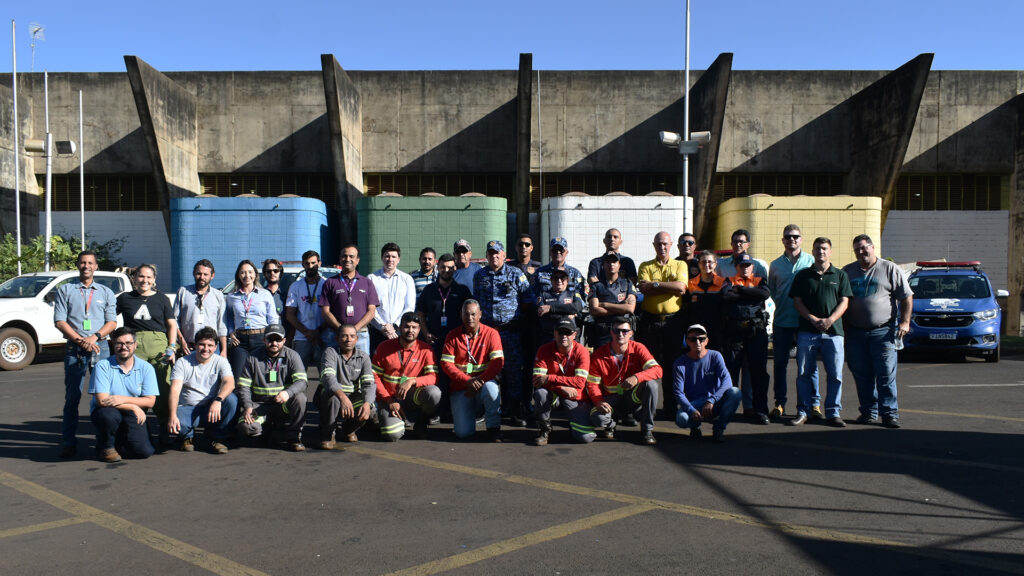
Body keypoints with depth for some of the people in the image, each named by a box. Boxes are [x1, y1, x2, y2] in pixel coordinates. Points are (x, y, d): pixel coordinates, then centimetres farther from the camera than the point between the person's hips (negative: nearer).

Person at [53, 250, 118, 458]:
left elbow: (112, 322, 7)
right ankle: (68, 443, 2)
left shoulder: (106, 292, 15)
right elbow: (60, 321, 2)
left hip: (100, 347, 1)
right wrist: (80, 340, -10)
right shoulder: (65, 290, 10)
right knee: (72, 397, -2)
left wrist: (94, 337, -10)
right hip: (74, 348, -1)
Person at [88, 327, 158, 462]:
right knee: (109, 415, -39)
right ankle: (105, 447, -5)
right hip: (107, 411, -2)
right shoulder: (103, 366, -8)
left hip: (132, 416, 2)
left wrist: (123, 399, -20)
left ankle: (118, 442, 19)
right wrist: (133, 407, -17)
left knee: (145, 452, -17)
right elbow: (102, 400, -15)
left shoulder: (146, 368, -1)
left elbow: (150, 401, -6)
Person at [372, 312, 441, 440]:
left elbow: (433, 377, -11)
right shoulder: (385, 348, -2)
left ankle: (420, 426, -2)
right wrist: (389, 401, -11)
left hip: (412, 396, 1)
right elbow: (375, 377, -1)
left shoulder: (425, 349, -3)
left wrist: (412, 381, -30)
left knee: (434, 393, -32)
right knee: (393, 435, -26)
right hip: (389, 398, -1)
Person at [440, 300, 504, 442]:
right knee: (463, 432, -14)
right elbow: (446, 364, -6)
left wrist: (480, 381, -23)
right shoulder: (452, 335, 2)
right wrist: (468, 380, -19)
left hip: (484, 383, -1)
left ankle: (493, 428, -16)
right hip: (460, 388, 1)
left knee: (490, 386, -38)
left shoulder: (491, 333, -1)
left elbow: (498, 362, -11)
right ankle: (459, 413, 24)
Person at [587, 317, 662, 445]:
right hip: (611, 399, 0)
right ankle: (610, 425, 9)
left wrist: (636, 377, -38)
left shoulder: (638, 348, -8)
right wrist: (599, 401, -24)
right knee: (597, 418, -33)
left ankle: (647, 430, -16)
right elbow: (592, 384, -4)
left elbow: (657, 370, -20)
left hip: (633, 398, 0)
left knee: (651, 384, -32)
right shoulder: (598, 355, -6)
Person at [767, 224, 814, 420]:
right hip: (782, 321, 2)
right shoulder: (775, 265, 10)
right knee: (779, 363, 3)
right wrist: (781, 305, 4)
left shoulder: (811, 261, 3)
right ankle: (780, 403, 11)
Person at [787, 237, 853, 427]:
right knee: (804, 373, 2)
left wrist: (829, 320, -12)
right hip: (807, 331, 0)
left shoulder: (840, 275, 11)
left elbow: (844, 302, 4)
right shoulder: (803, 275, 10)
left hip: (833, 331, 0)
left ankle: (833, 413, 10)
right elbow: (797, 301, 4)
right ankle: (803, 411, 10)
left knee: (835, 374, 1)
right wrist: (813, 319, -10)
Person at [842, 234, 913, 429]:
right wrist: (842, 326, 8)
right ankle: (869, 411, 14)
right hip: (855, 332, 3)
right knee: (862, 375, 5)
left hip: (883, 332, -3)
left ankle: (889, 413, 0)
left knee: (886, 374, -5)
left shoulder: (890, 269, 4)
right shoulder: (847, 271, 13)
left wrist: (905, 321, -6)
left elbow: (907, 297, 4)